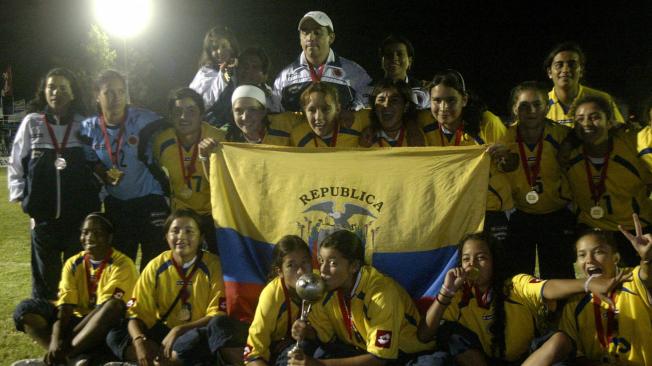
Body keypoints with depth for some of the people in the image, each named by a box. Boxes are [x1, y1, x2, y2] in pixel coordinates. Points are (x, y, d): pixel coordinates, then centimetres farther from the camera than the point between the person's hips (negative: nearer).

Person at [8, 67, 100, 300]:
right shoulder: (31, 123, 5)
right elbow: (15, 165, 10)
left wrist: (94, 197, -1)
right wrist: (22, 197, 3)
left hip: (80, 215, -1)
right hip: (43, 216, 1)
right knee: (45, 275, 8)